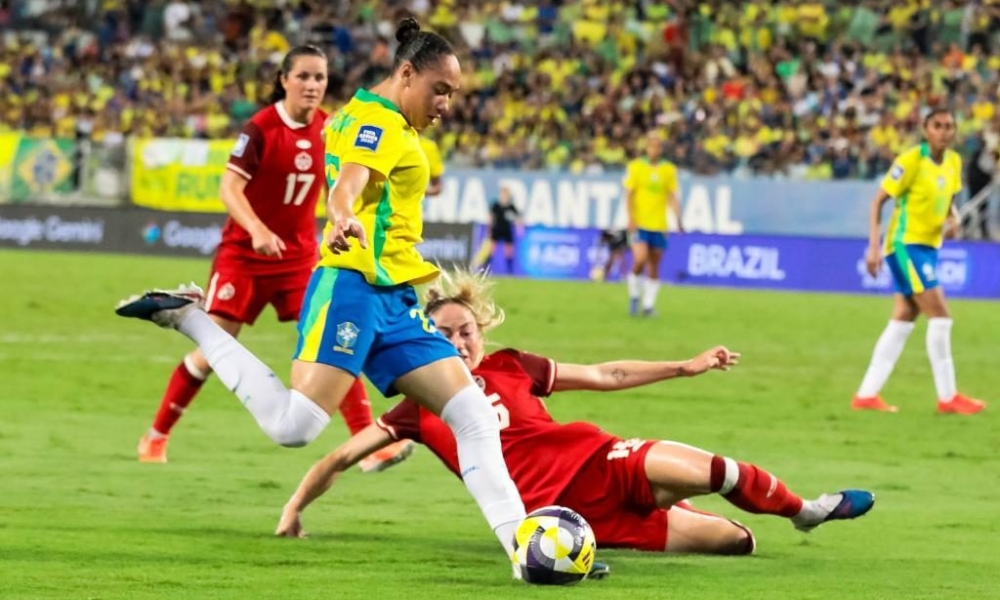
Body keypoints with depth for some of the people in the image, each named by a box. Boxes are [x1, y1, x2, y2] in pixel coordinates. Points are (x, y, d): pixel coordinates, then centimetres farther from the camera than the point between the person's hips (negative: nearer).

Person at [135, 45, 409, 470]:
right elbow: (229, 187, -23)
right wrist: (258, 230, -37)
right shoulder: (262, 128, -15)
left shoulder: (329, 129, -1)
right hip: (244, 253, -4)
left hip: (299, 254, 4)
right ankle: (156, 436, 12)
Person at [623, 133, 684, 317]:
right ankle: (634, 296, 5)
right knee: (640, 260, -17)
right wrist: (631, 218, -11)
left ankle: (649, 305, 11)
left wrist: (678, 219, -3)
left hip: (659, 225, 2)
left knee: (654, 267, 3)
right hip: (639, 223, -2)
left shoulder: (669, 169, 7)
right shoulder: (635, 167, 1)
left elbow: (672, 197, 9)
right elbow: (629, 195, 0)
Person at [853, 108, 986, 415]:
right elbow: (878, 201, -13)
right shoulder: (911, 160, -16)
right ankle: (947, 397, -4)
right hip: (906, 244, -8)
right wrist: (874, 246, -20)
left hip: (929, 246, 8)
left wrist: (953, 218, -4)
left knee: (903, 320, 7)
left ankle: (866, 395, 11)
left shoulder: (953, 161, 5)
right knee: (940, 315, -10)